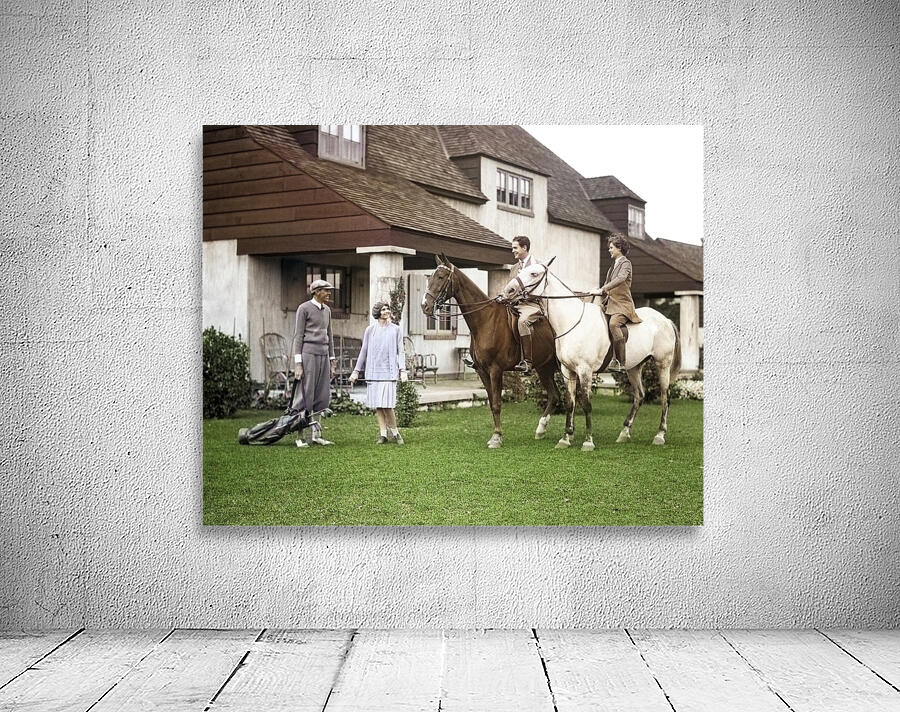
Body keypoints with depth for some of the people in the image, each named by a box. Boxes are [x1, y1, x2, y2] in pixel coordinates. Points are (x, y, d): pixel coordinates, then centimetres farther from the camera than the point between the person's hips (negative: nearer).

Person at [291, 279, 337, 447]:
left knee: (322, 397, 4)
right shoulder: (304, 308, -4)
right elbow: (298, 336, -7)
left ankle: (315, 434, 10)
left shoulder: (327, 310, 17)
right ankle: (301, 437, -1)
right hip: (308, 353, -7)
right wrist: (298, 363, -14)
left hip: (323, 355, 7)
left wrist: (332, 362, 17)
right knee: (305, 396, -6)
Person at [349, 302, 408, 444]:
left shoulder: (395, 329, 6)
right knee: (377, 405, 3)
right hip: (373, 371, 2)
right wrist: (356, 371, 11)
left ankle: (395, 432, 6)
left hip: (389, 370, -2)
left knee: (387, 404, -10)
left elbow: (400, 351, 6)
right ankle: (383, 434, 12)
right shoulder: (370, 330, 9)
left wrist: (402, 370, -4)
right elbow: (364, 351, 13)